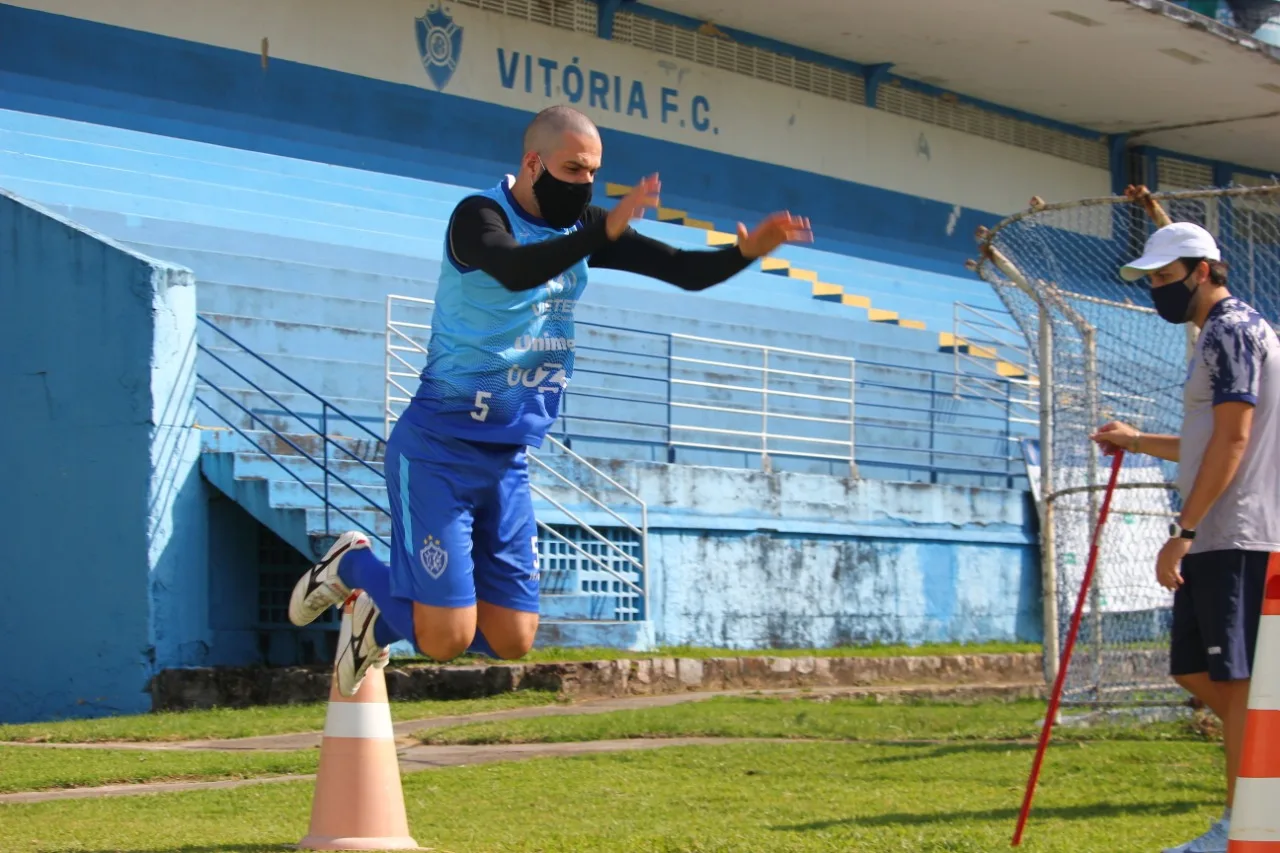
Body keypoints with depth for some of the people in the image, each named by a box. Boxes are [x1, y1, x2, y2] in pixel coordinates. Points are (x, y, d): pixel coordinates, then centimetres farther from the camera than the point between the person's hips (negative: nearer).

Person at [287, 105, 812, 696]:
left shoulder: (581, 227, 6)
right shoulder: (480, 216, -15)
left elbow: (685, 271, 3)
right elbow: (516, 270, -37)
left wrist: (748, 251, -16)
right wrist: (609, 229, -48)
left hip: (507, 463, 7)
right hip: (438, 452, -7)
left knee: (511, 641, 4)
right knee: (445, 639, -12)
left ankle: (382, 618, 28)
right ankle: (354, 567, 17)